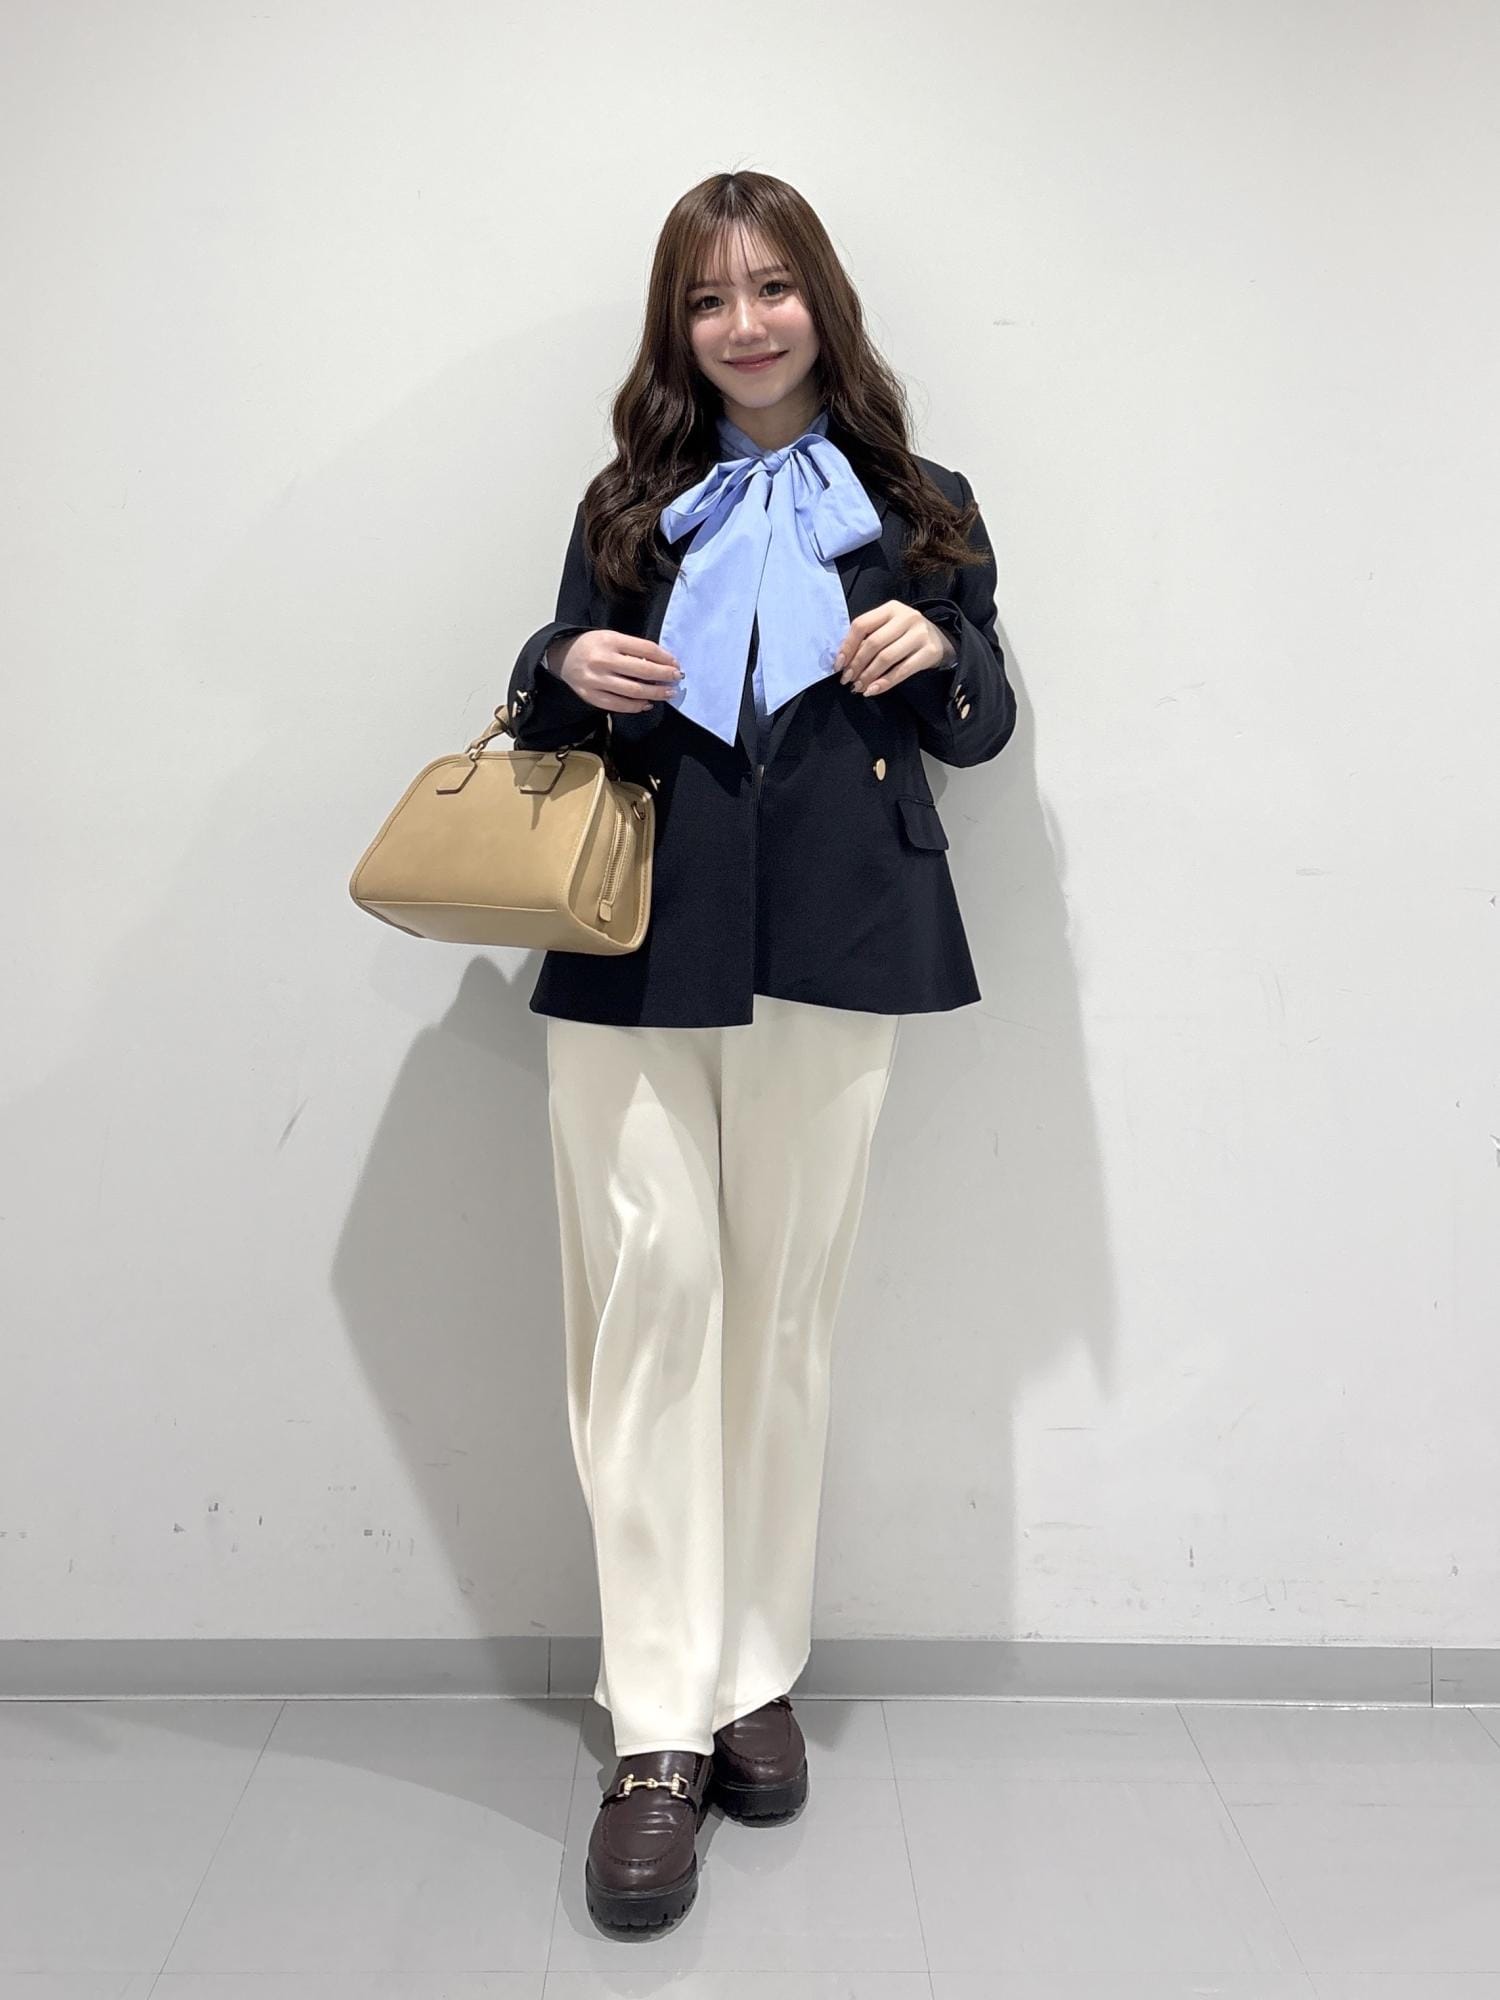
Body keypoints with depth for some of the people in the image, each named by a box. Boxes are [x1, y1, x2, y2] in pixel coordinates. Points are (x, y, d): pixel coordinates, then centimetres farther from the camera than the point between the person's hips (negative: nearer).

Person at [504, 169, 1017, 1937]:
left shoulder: (917, 508, 14)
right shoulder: (628, 507, 16)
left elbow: (982, 732, 15)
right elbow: (554, 722, 17)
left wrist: (943, 650, -7)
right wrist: (564, 672, -6)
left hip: (828, 946, 0)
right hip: (631, 945, 1)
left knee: (783, 1307, 5)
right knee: (649, 1296, -6)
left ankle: (756, 1678, 19)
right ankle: (660, 1736, 1)